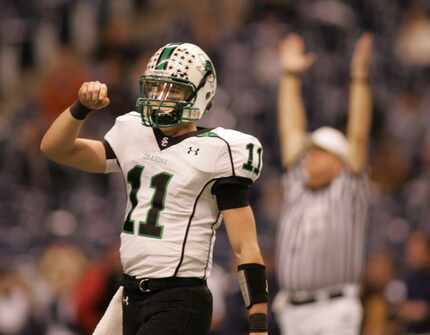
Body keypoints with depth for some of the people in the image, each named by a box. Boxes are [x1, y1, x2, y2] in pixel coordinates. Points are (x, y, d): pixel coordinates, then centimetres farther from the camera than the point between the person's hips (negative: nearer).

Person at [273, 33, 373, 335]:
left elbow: (358, 135, -5)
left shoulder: (348, 190, 2)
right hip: (293, 311, 5)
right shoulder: (298, 186, 14)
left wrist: (360, 76, -10)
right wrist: (290, 75, 17)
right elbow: (291, 131, 17)